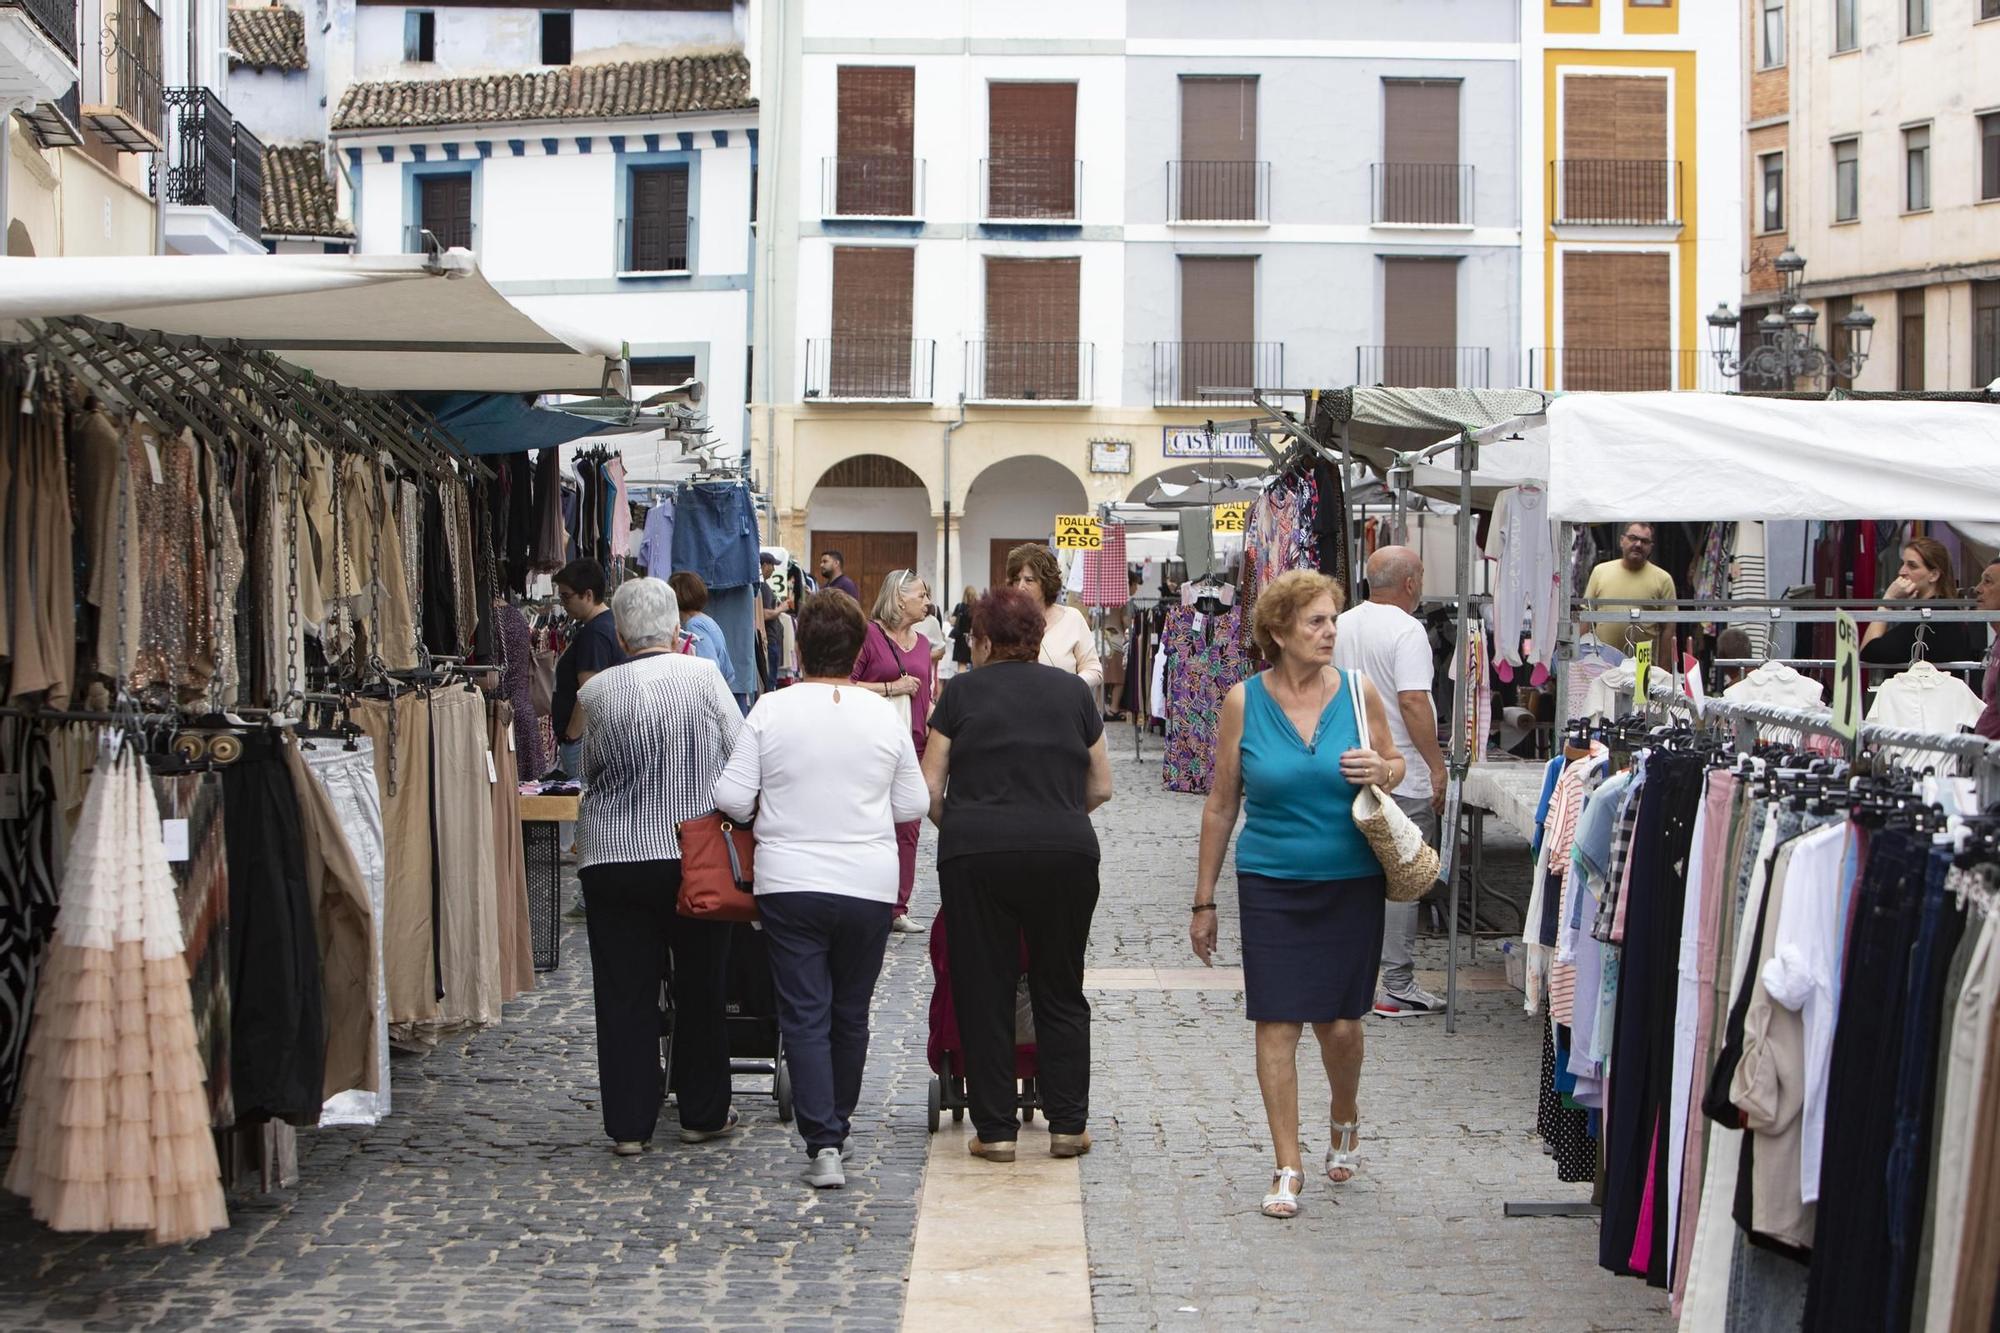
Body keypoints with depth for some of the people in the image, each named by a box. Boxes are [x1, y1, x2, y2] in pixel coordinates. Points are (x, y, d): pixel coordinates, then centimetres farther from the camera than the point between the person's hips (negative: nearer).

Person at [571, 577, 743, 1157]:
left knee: (624, 993, 6)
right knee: (701, 988, 13)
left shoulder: (598, 691, -4)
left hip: (613, 862, 0)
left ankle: (629, 1124, 7)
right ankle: (703, 1114, 21)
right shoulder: (705, 675, -7)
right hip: (695, 854, 0)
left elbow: (591, 770, 8)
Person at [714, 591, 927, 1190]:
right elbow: (913, 806, 5)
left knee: (805, 1015, 1)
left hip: (789, 885, -2)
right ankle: (837, 1122, 31)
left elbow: (732, 799, -7)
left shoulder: (771, 710, -6)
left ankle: (822, 1144, -8)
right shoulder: (884, 715, -2)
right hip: (869, 887, 2)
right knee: (851, 1014, 16)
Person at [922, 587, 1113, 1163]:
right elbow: (1102, 786, 14)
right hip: (1065, 852, 2)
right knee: (1060, 991, 12)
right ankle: (1067, 1125, 13)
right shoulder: (1073, 690, 11)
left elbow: (929, 789, 3)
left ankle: (994, 1130, 9)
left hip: (977, 855, -2)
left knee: (983, 992, 7)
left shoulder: (964, 692, 5)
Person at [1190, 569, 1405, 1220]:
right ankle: (1288, 1167, 7)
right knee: (1276, 1023, -4)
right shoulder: (1244, 701, -3)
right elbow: (1221, 804, 3)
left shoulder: (1358, 691, -2)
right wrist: (1204, 901, 5)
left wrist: (1382, 771, -12)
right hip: (1270, 884, -1)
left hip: (1351, 882, 1)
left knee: (1339, 1022, 5)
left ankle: (1345, 1119, 37)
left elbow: (1395, 763, 14)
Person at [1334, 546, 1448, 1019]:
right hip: (1402, 777, -8)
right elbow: (1413, 701, -22)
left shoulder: (1342, 625, 10)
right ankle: (1397, 988, 0)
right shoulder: (1406, 630, -15)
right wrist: (1437, 766, -18)